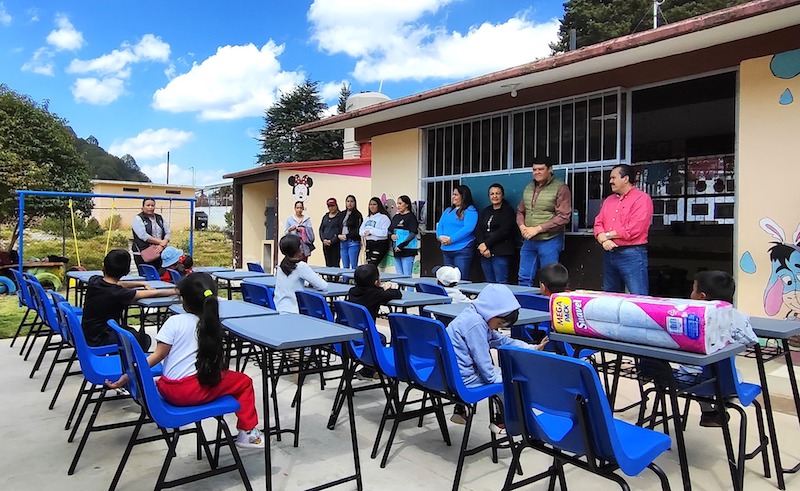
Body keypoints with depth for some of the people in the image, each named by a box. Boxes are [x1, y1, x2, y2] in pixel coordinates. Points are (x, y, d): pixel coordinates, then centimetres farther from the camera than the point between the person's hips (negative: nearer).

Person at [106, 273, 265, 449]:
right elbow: (217, 362, 3)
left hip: (168, 390, 2)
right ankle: (247, 433, 13)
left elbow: (158, 355, -7)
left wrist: (128, 376, -3)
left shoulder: (174, 321, -4)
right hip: (197, 390, -1)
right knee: (243, 382, 18)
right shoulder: (212, 326, 4)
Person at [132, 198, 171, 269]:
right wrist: (161, 242, -13)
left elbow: (167, 233, 7)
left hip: (159, 253, 4)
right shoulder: (138, 219, 0)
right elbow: (144, 236, -12)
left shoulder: (160, 218, 14)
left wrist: (162, 245, -12)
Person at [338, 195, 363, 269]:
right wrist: (339, 235, -3)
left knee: (353, 266, -6)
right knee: (345, 267, 9)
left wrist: (347, 236, -10)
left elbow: (358, 230, -8)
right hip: (343, 242, 6)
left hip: (353, 242, -6)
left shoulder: (357, 215, -2)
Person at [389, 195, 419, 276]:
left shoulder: (411, 217, -7)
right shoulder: (396, 217, 14)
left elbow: (413, 233, -15)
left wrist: (402, 245, -20)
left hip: (407, 250, -7)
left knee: (407, 275, -6)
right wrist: (391, 236, -3)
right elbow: (390, 230, 20)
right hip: (396, 250, 7)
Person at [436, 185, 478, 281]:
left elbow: (468, 228, -18)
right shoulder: (448, 211, 19)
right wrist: (441, 236, -8)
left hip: (462, 251, -8)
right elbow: (440, 225, 13)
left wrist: (451, 239, -20)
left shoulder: (470, 211, -5)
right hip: (446, 250, 8)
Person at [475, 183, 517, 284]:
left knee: (501, 283, -10)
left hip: (500, 252, -5)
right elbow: (478, 230, 9)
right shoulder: (485, 211, 21)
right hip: (485, 253, 5)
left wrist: (486, 244, -13)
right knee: (489, 283, 3)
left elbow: (503, 231, -10)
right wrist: (482, 246, -8)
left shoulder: (508, 210, 3)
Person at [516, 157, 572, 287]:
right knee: (524, 278, 8)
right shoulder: (529, 187, 13)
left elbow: (563, 217, -13)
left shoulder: (560, 188, -7)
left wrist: (538, 229, -16)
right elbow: (520, 211, 20)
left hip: (549, 241, -6)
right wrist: (522, 226, -2)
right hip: (528, 241, 6)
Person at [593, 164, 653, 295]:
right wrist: (603, 239, -11)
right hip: (609, 254, 8)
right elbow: (598, 223, 10)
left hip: (632, 254, -8)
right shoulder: (609, 200, 17)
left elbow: (634, 229, -17)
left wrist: (608, 235, -7)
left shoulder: (642, 198, -7)